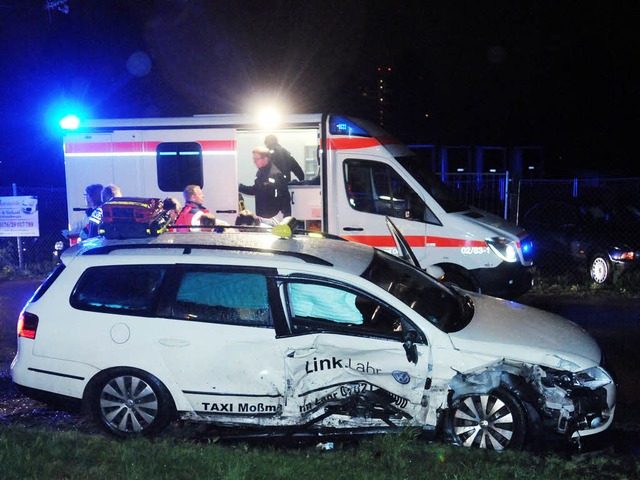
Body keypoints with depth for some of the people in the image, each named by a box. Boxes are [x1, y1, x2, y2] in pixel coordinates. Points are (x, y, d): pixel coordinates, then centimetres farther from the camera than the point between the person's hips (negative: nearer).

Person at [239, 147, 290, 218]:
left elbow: (284, 197, -18)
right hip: (261, 216, 8)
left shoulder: (276, 174, -17)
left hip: (273, 218, -8)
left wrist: (287, 217, -21)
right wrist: (239, 187, 13)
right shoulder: (260, 172, 9)